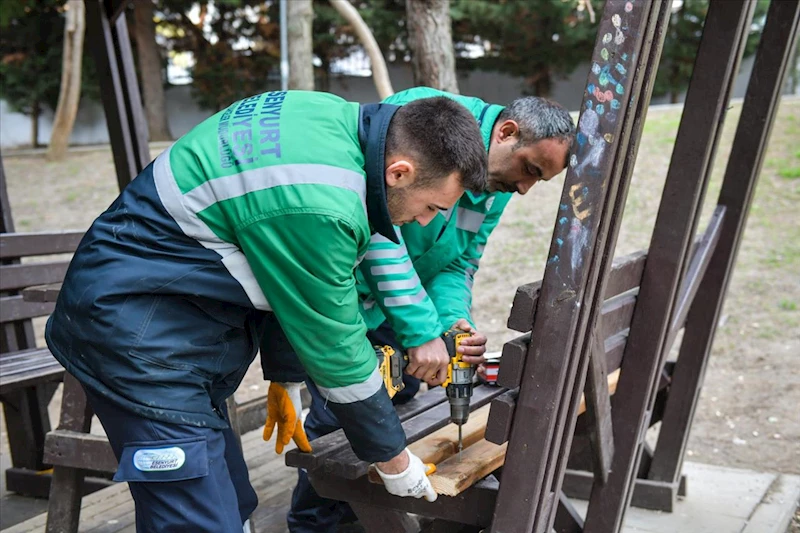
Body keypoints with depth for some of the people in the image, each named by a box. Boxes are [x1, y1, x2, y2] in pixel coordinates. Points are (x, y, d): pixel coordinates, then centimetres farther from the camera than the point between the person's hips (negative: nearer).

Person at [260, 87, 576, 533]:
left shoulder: (498, 189, 1)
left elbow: (458, 264, 1)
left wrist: (456, 320, -22)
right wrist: (423, 332, -38)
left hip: (384, 300, 9)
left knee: (400, 394, 12)